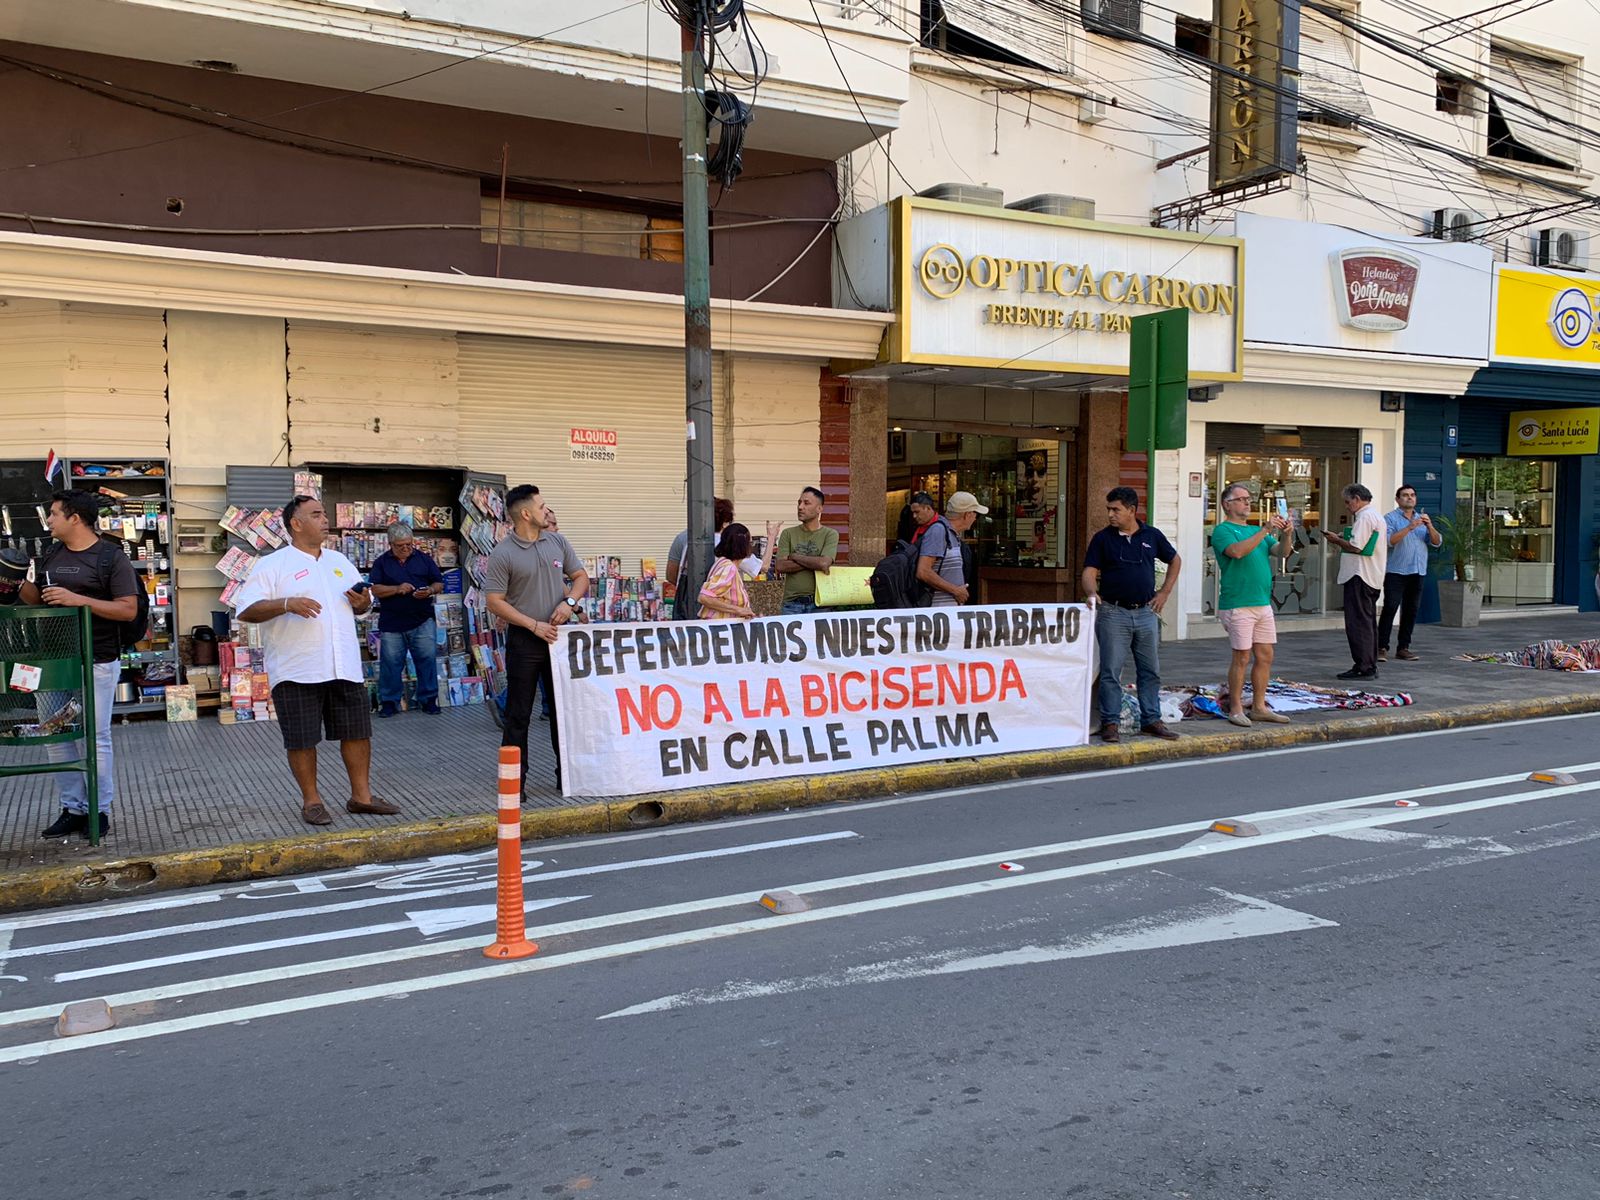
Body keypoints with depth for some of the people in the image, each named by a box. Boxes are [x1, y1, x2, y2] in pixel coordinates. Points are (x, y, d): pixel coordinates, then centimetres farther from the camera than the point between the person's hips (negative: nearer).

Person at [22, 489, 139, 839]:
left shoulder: (112, 557, -6)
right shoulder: (50, 556, 13)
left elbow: (129, 610, -12)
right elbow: (33, 598, 20)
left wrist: (79, 599, -20)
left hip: (96, 663, -6)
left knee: (95, 739, -1)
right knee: (56, 738, 9)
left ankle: (98, 810, 10)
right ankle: (71, 808, 18)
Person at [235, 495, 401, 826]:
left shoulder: (340, 562, 15)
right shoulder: (273, 566, -3)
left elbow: (362, 603, 23)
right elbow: (246, 611, -10)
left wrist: (362, 602, -1)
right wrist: (287, 604, -25)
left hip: (344, 668, 5)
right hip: (297, 672, -5)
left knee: (357, 731, 7)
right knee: (302, 740, 2)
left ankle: (361, 795, 19)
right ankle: (311, 800, 17)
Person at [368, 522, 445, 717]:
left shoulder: (424, 559, 9)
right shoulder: (382, 562, 6)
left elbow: (439, 584, 10)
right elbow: (375, 589, -2)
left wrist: (430, 590, -12)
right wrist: (397, 589, -17)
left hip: (422, 622, 1)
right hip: (391, 624, 0)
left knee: (427, 659, -1)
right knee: (390, 662, 2)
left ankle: (428, 699, 10)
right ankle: (389, 701, 12)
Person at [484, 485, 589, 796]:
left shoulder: (557, 542, 6)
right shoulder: (503, 555, -9)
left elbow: (581, 577, 13)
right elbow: (494, 601, -11)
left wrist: (569, 601, -7)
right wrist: (534, 625, -14)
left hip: (558, 635, 5)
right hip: (524, 640, -5)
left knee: (564, 707, 11)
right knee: (519, 714, 2)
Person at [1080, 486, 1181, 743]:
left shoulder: (1152, 536, 6)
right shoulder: (1102, 538, 0)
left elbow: (1175, 561, 20)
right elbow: (1090, 571, -5)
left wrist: (1165, 592, 10)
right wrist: (1092, 592, -26)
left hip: (1146, 612, 3)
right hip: (1113, 613, -2)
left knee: (1150, 671, 9)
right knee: (1111, 671, -2)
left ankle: (1151, 720, 19)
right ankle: (1110, 722, 5)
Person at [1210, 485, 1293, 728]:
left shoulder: (1256, 531, 21)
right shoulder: (1223, 530, -3)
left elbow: (1282, 552, 9)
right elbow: (1237, 551, -23)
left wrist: (1285, 534, -11)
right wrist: (1265, 530, -23)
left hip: (1263, 603, 8)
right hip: (1237, 605, -8)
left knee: (1265, 656, 8)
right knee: (1242, 658, -5)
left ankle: (1259, 708, 16)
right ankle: (1235, 709, 4)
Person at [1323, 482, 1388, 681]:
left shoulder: (1364, 517, -14)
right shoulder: (1376, 516, 20)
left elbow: (1356, 547, -20)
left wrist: (1337, 540, -4)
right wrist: (1343, 539, 12)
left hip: (1360, 577, -11)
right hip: (1373, 577, 11)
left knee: (1359, 622, -8)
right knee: (1368, 622, 15)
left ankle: (1363, 667, -7)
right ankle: (1371, 666, 20)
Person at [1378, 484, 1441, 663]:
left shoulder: (1422, 519, 18)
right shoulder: (1390, 518, 1)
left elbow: (1437, 542, 9)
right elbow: (1389, 541, -14)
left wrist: (1429, 526, -8)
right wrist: (1409, 528, -22)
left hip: (1418, 572, 5)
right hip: (1395, 572, -5)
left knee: (1411, 611, 5)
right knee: (1390, 609, -11)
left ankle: (1403, 648, 11)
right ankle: (1382, 648, -11)